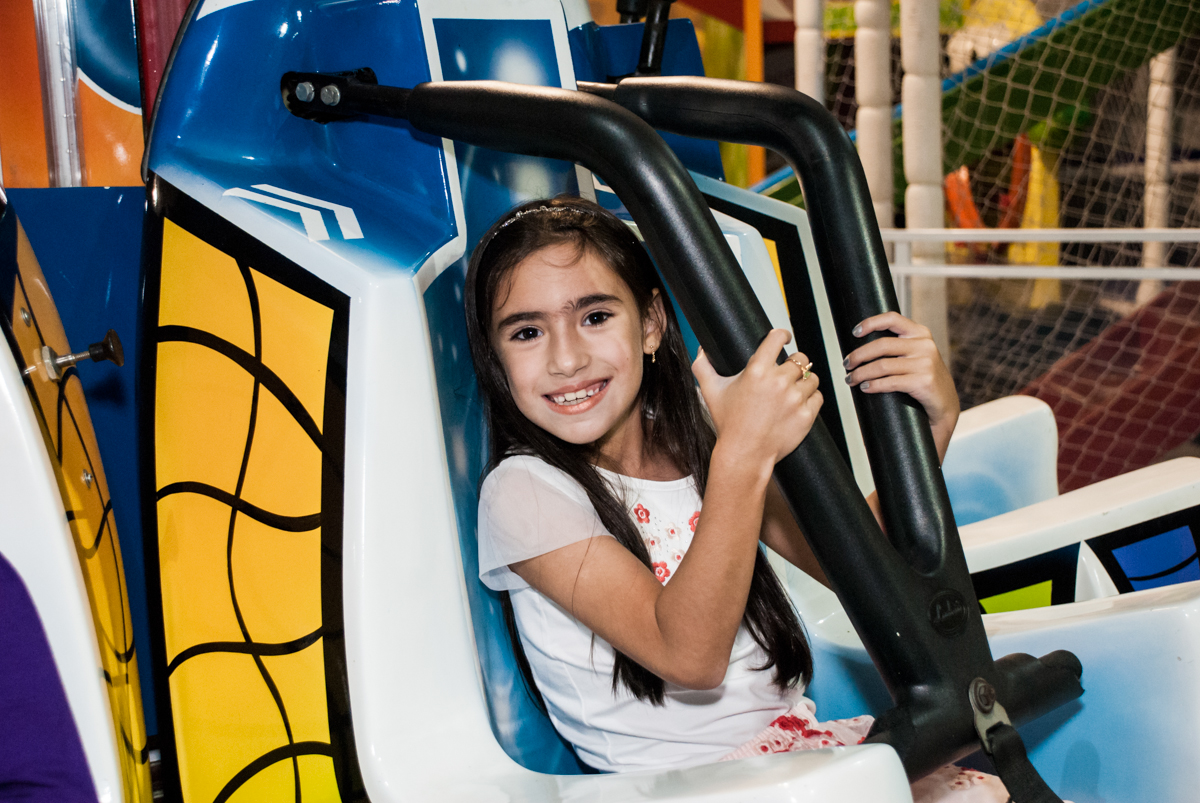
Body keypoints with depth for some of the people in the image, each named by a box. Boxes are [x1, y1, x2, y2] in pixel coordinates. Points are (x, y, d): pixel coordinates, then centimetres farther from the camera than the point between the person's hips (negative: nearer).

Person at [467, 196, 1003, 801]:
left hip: (798, 739, 6)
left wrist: (932, 422, -11)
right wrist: (743, 456, -31)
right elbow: (691, 655, -22)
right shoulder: (523, 492, -11)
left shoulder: (702, 444, 7)